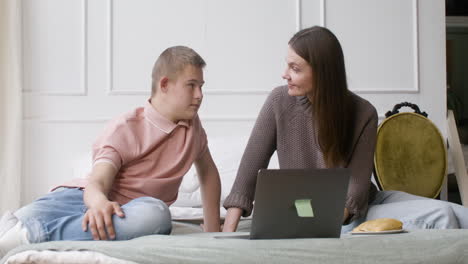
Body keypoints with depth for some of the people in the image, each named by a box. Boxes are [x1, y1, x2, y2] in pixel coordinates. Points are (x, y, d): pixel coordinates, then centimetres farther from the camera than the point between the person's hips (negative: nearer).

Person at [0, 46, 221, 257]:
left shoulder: (193, 127, 13)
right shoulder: (125, 128, -4)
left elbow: (208, 172, 31)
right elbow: (97, 181, -18)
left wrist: (212, 230, 27)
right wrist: (99, 202, -45)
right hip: (92, 200, -2)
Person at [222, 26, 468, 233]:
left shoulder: (363, 113, -10)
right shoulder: (280, 102, -10)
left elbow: (357, 185, -14)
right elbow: (251, 168, -9)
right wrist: (229, 231, -17)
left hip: (357, 208, 2)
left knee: (444, 215, -18)